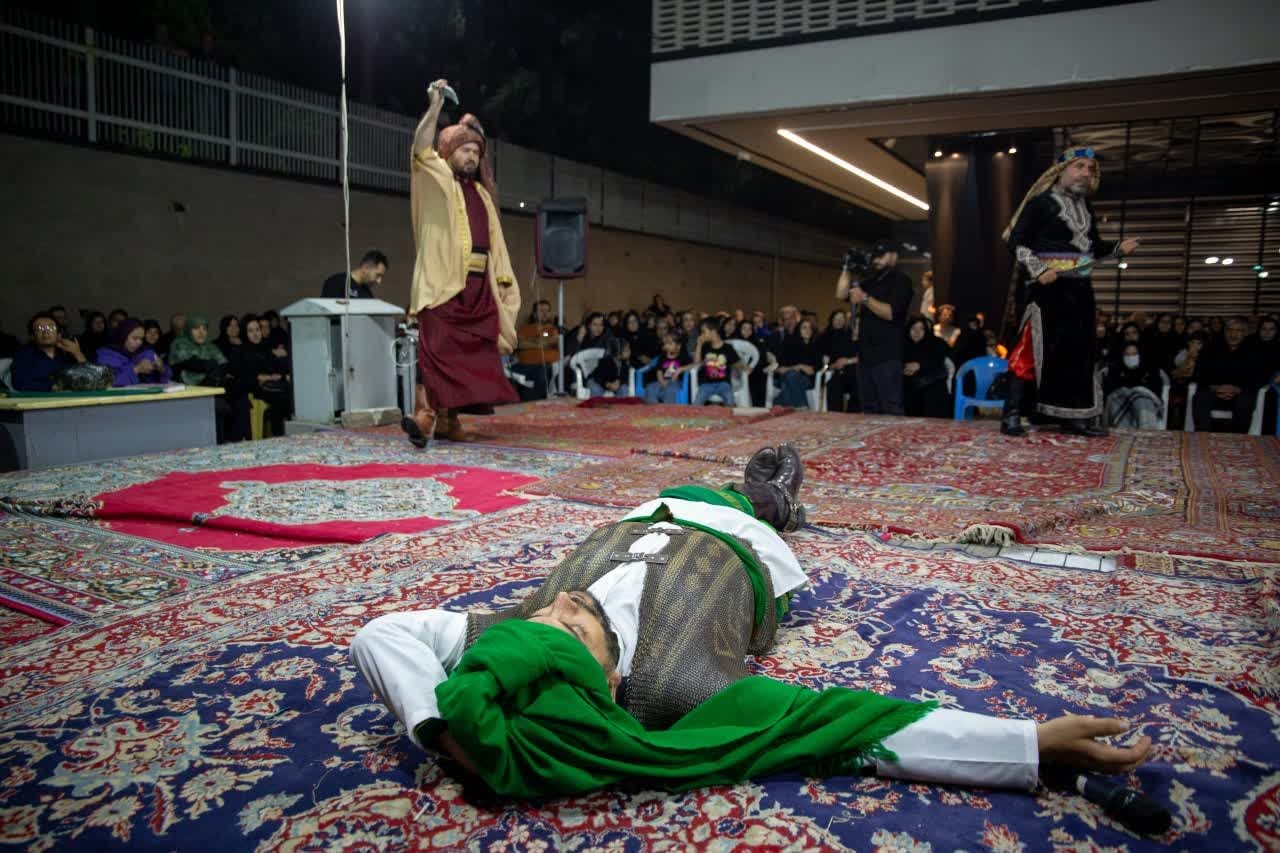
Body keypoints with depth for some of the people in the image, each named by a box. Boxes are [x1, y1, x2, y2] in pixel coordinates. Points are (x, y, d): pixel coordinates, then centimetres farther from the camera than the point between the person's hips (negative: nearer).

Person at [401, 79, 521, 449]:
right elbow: (421, 151, -16)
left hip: (477, 285, 6)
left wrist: (503, 278, 13)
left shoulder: (480, 192, 20)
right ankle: (424, 415, -21)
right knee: (436, 348, -15)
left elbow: (493, 238, 20)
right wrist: (434, 107, -23)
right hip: (443, 282, -6)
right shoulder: (436, 181, 4)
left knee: (469, 352, 4)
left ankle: (449, 419, 8)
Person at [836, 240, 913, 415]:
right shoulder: (869, 283, 22)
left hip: (887, 357, -8)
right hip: (865, 355, 8)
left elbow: (890, 313, -14)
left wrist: (865, 299, -18)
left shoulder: (901, 281, -2)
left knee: (891, 411, -11)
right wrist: (848, 269, 6)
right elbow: (841, 294, 13)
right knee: (869, 410, 9)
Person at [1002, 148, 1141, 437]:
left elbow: (1092, 246, 24)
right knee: (1035, 349, -11)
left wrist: (1119, 248, 6)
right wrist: (1037, 270, -22)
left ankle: (1073, 416, 16)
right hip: (1049, 288, -8)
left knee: (1078, 352, 8)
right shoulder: (1042, 202, -7)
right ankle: (1012, 415, -7)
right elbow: (1016, 241, -11)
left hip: (1080, 289, 8)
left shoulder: (1085, 206, 16)